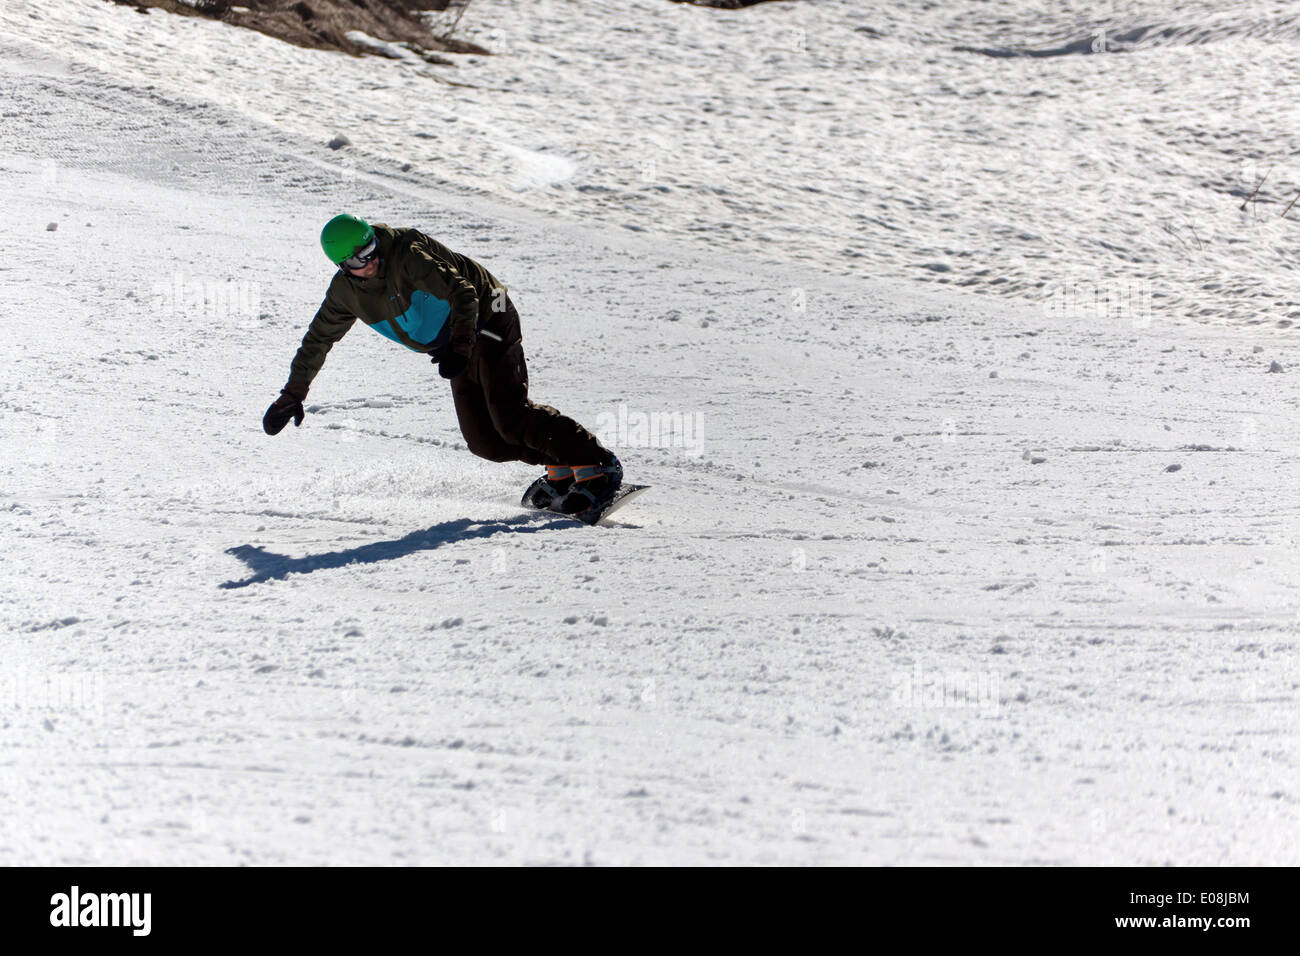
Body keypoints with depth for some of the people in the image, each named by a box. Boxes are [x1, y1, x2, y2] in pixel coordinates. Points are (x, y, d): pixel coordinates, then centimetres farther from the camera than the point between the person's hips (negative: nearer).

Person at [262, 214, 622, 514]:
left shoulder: (408, 254, -23)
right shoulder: (346, 291, -2)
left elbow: (463, 293, -31)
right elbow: (318, 339, 12)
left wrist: (459, 346, -46)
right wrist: (292, 394, 13)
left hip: (487, 319, -7)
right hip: (459, 344, 7)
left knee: (510, 416, -21)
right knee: (483, 440, -5)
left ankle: (598, 464, -16)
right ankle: (563, 467, 9)